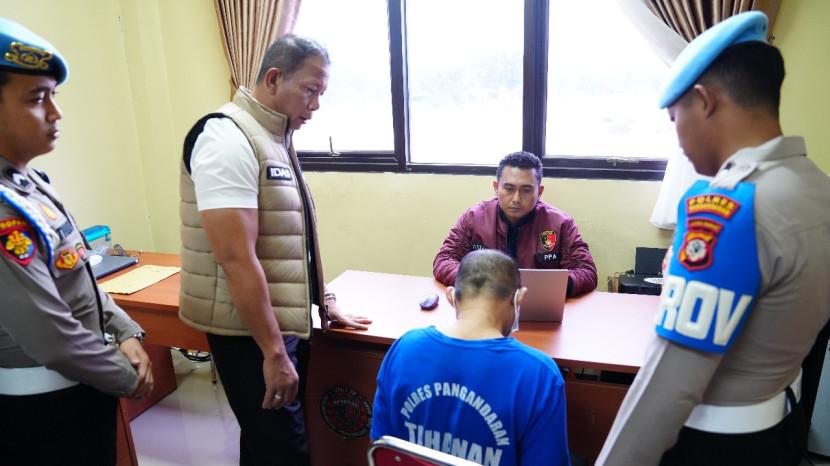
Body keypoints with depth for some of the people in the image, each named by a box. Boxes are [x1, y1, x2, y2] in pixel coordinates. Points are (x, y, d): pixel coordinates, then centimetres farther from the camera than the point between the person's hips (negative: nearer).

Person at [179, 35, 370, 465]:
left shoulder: (276, 137, 10)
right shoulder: (228, 138, -19)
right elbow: (237, 258, -25)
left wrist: (324, 302, 18)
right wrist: (274, 352, -22)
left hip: (282, 321, 9)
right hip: (250, 331, -9)